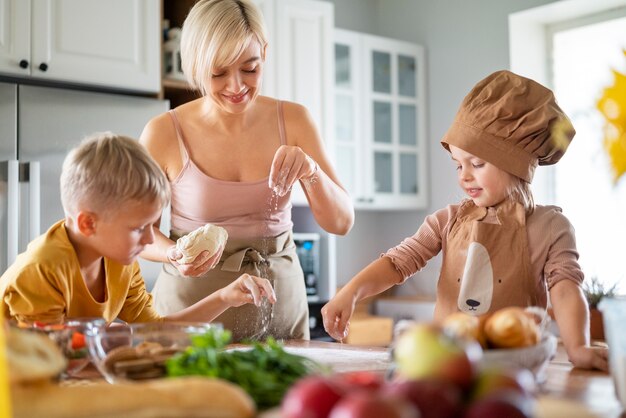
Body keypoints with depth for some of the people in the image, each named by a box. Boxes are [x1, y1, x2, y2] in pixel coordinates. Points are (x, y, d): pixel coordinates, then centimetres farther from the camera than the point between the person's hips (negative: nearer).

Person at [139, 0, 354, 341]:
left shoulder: (292, 120, -5)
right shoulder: (164, 133, -12)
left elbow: (341, 223, -6)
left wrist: (310, 171, -24)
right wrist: (174, 255, -22)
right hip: (191, 310, -2)